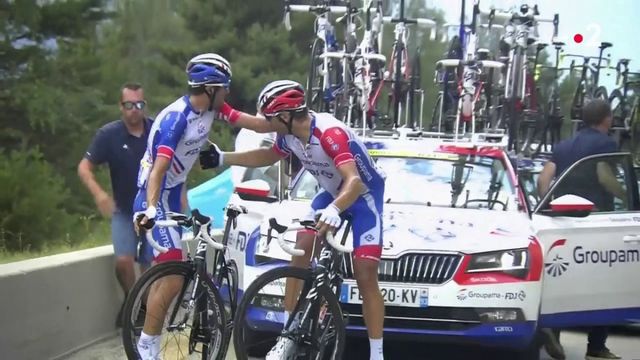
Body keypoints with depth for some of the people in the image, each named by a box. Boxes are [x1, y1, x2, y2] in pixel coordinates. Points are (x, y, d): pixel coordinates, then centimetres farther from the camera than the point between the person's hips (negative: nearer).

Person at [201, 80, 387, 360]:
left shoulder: (330, 133, -35)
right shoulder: (289, 135, -9)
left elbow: (354, 181, -47)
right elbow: (268, 157, 14)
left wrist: (334, 211, -64)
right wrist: (222, 159, 11)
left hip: (364, 195, -7)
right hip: (332, 193, 7)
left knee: (366, 277, -12)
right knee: (300, 252, -8)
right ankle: (287, 337, -1)